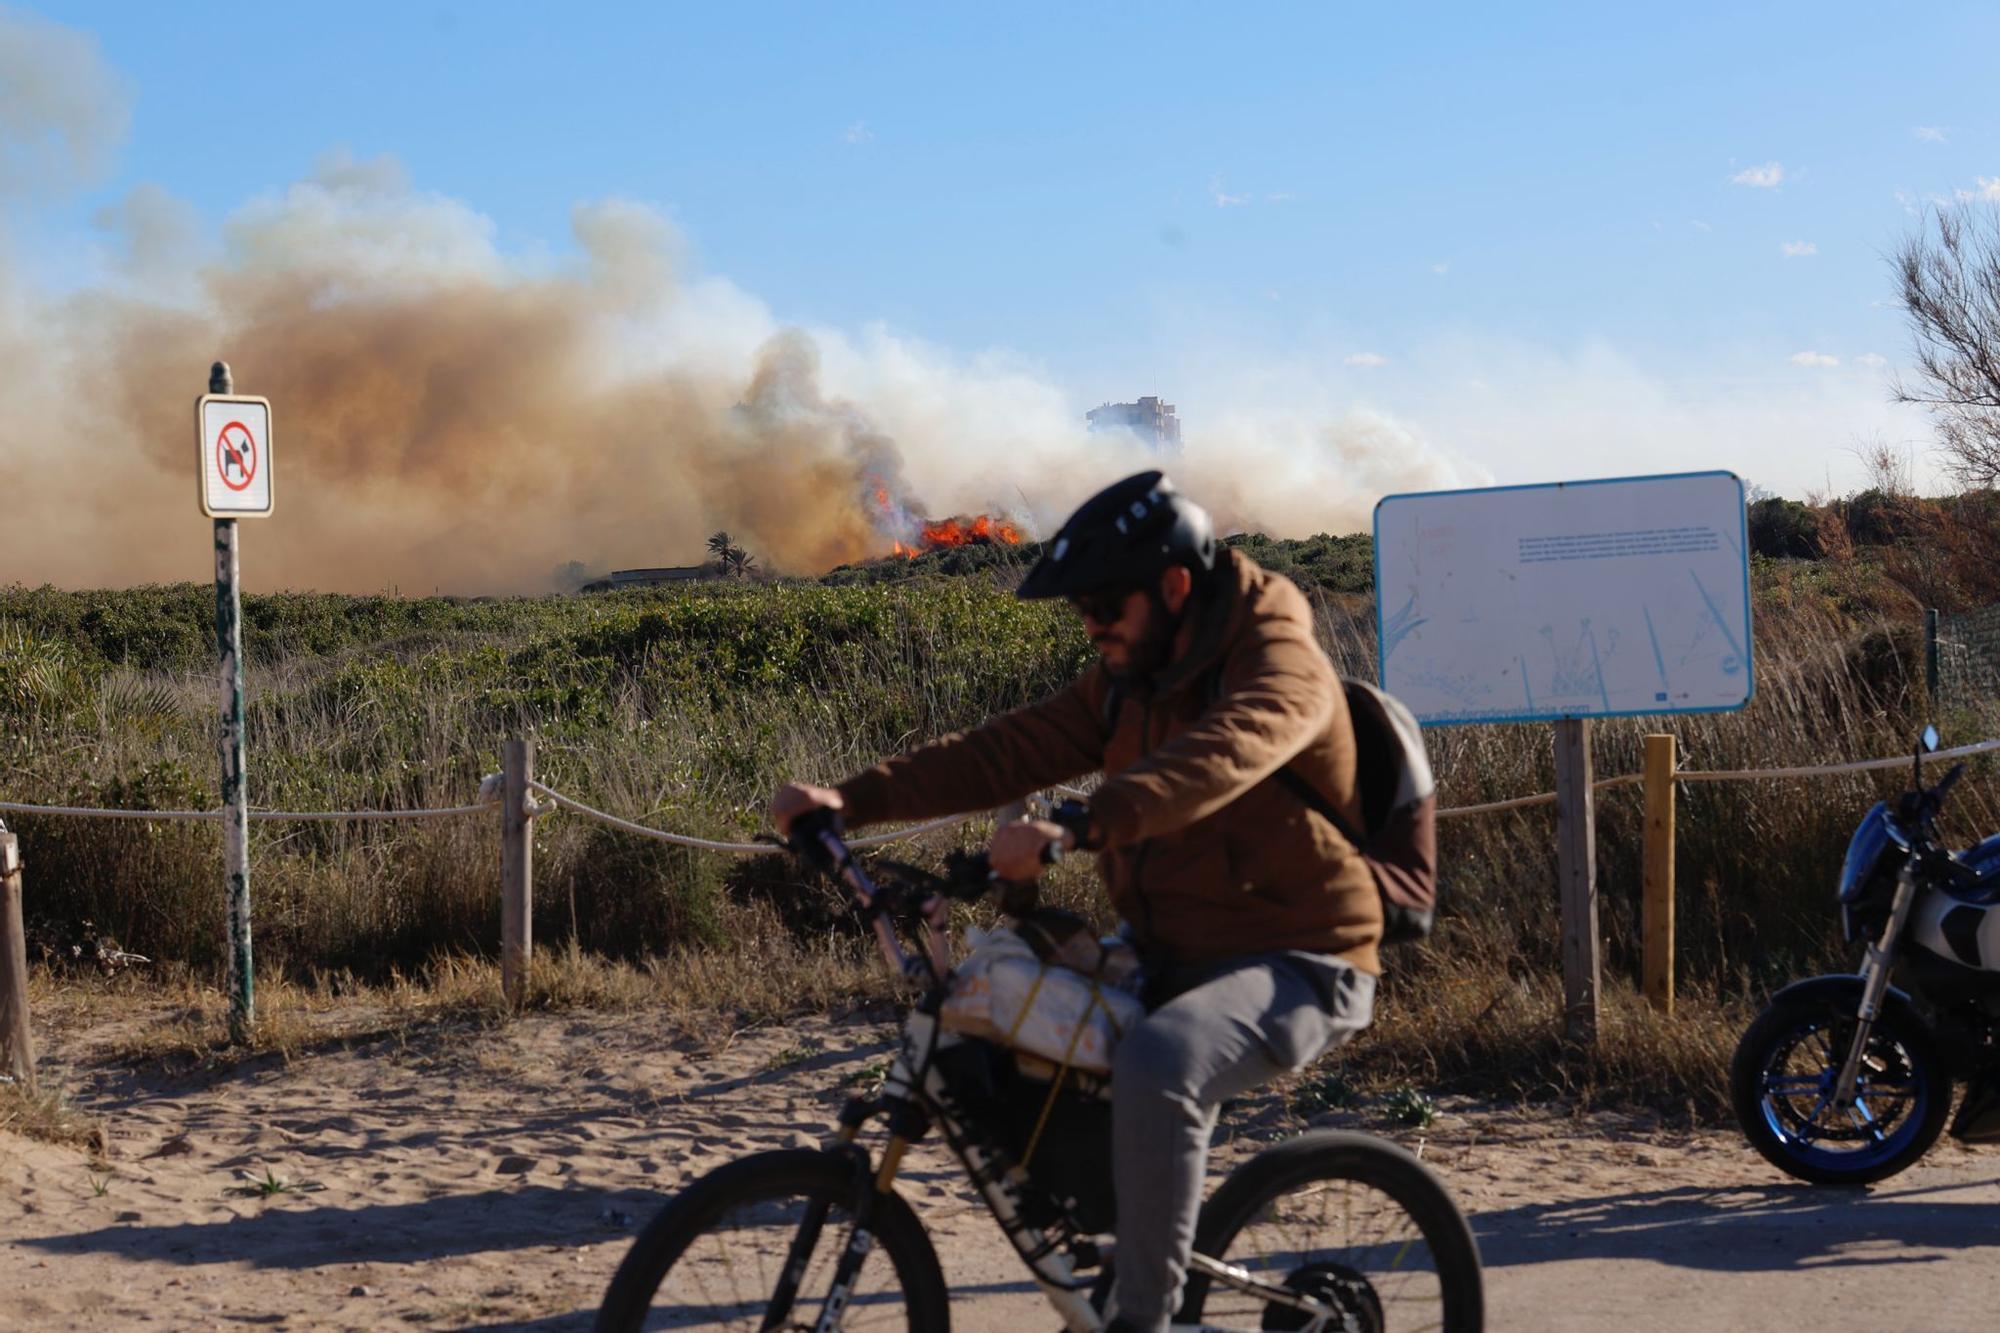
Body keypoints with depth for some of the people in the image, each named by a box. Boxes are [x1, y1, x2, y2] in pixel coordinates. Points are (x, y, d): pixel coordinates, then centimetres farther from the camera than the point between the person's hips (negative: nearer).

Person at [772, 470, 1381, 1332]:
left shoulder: (1281, 667, -17)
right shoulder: (1128, 681, 8)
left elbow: (1210, 761, -38)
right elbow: (1007, 752, 0)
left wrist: (1075, 832, -52)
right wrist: (854, 798, -12)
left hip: (1295, 966, -9)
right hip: (1170, 953, 9)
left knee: (1154, 1069, -35)